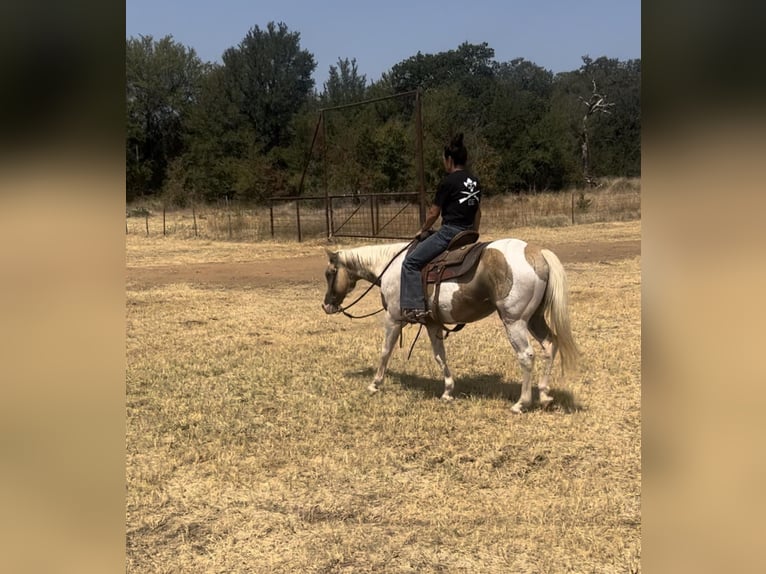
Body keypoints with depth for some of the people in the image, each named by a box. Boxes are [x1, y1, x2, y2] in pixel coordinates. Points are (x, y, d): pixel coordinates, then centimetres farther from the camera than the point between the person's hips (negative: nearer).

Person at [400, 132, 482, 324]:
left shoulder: (448, 182, -12)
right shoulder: (474, 181, 10)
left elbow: (434, 213, -6)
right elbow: (478, 212, 18)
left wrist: (423, 231, 11)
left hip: (449, 232, -9)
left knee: (411, 262, -6)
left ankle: (415, 308, -15)